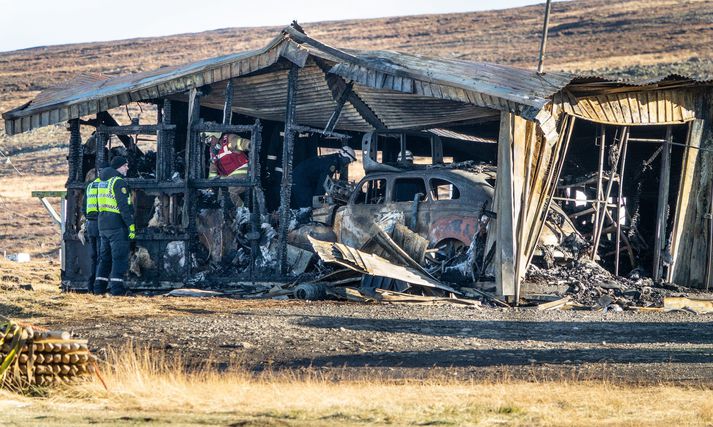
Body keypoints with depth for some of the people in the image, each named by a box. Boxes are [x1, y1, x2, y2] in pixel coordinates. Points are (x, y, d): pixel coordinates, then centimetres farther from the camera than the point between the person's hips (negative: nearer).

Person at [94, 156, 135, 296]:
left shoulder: (103, 181, 12)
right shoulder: (119, 182, -12)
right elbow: (123, 205, -18)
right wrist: (131, 225, -19)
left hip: (103, 224, 8)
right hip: (117, 225, -8)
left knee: (105, 257, 14)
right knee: (119, 257, -5)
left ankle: (99, 286, 12)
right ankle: (116, 287, -10)